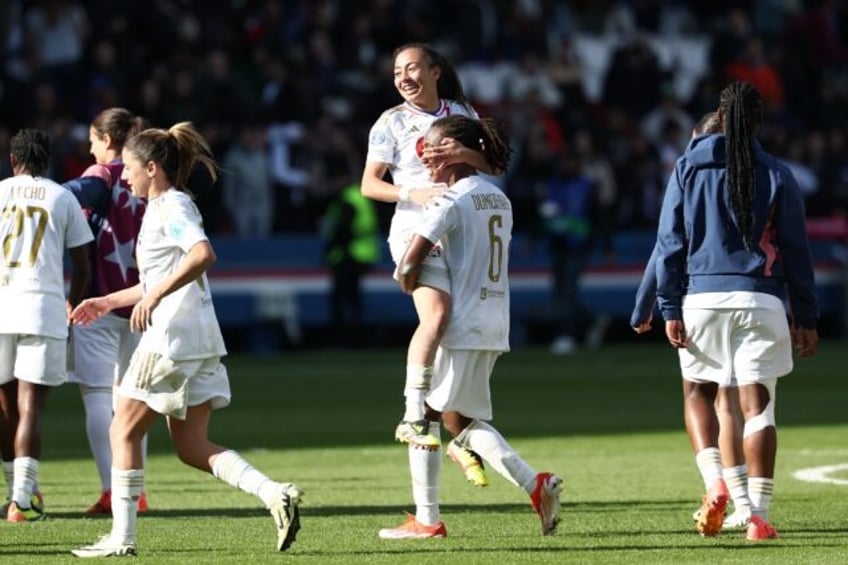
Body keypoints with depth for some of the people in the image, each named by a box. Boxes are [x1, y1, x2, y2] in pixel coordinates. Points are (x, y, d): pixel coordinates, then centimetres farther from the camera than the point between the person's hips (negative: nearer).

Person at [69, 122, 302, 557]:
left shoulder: (171, 207, -9)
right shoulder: (162, 208, 21)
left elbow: (202, 254, -28)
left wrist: (155, 295, -30)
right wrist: (108, 302, 30)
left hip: (170, 338, -10)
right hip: (199, 342, 10)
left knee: (123, 432, 0)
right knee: (191, 447, 7)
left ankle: (122, 536, 2)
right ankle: (275, 495, -7)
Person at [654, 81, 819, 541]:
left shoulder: (689, 168, 5)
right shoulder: (777, 176, 4)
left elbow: (669, 243, 2)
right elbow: (796, 251, 6)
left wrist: (670, 309, 4)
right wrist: (806, 318, 11)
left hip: (702, 297, 1)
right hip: (760, 300, -1)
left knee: (698, 392, 18)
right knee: (757, 404, 0)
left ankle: (714, 482, -4)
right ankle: (758, 515, -5)